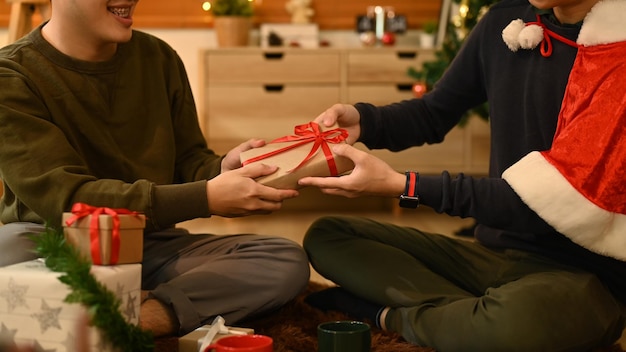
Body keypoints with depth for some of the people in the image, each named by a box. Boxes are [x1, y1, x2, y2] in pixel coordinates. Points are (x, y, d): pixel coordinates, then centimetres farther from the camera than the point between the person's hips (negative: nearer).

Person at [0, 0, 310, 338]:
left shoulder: (159, 57, 5)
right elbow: (65, 197, -21)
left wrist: (222, 170, -15)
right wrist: (206, 197, -29)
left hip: (150, 248, 5)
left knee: (287, 261, -18)